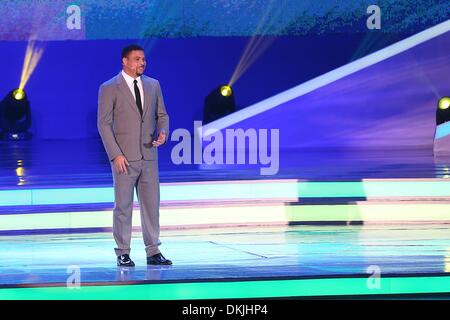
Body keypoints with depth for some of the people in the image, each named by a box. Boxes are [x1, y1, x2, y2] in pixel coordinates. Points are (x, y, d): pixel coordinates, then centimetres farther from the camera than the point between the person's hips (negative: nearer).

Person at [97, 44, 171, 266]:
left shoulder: (153, 85, 11)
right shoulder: (109, 88, -4)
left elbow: (161, 115, 16)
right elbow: (104, 123, -6)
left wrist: (163, 132, -7)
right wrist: (115, 154, -13)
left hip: (149, 155, 4)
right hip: (124, 157, -4)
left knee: (151, 204, 4)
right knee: (123, 206, 0)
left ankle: (153, 252, 9)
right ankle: (123, 254, 6)